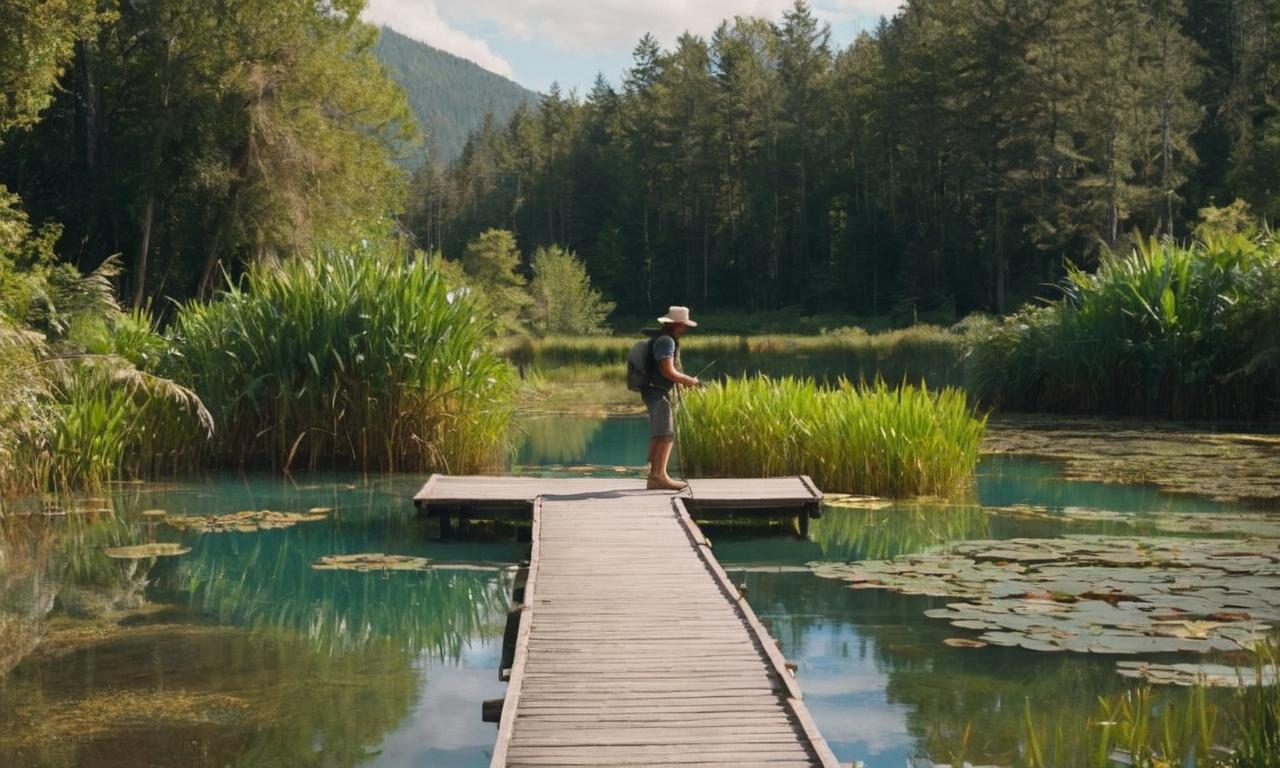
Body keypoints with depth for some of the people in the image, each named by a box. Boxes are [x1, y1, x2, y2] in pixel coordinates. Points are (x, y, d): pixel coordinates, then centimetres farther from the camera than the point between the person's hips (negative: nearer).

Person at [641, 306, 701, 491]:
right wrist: (689, 380, -10)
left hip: (658, 392, 11)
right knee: (665, 435, -15)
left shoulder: (667, 339, 19)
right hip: (657, 392, -11)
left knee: (658, 436, 11)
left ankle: (654, 477, 13)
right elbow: (668, 371, -22)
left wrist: (682, 381, 16)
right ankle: (660, 476, -22)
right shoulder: (666, 341, -15)